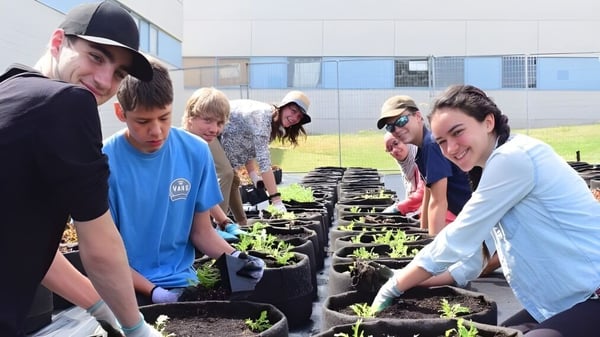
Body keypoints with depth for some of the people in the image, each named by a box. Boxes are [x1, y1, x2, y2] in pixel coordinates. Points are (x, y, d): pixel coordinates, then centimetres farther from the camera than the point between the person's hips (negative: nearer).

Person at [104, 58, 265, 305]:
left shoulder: (196, 152, -3)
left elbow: (201, 230, 6)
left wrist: (232, 257, -12)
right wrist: (152, 292, -18)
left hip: (182, 282, 3)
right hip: (129, 289, -3)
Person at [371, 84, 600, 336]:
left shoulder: (512, 158, -20)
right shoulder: (496, 166, 11)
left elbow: (457, 240, -18)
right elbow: (472, 242, 13)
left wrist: (393, 287, -8)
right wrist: (411, 279, 9)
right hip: (566, 301, 9)